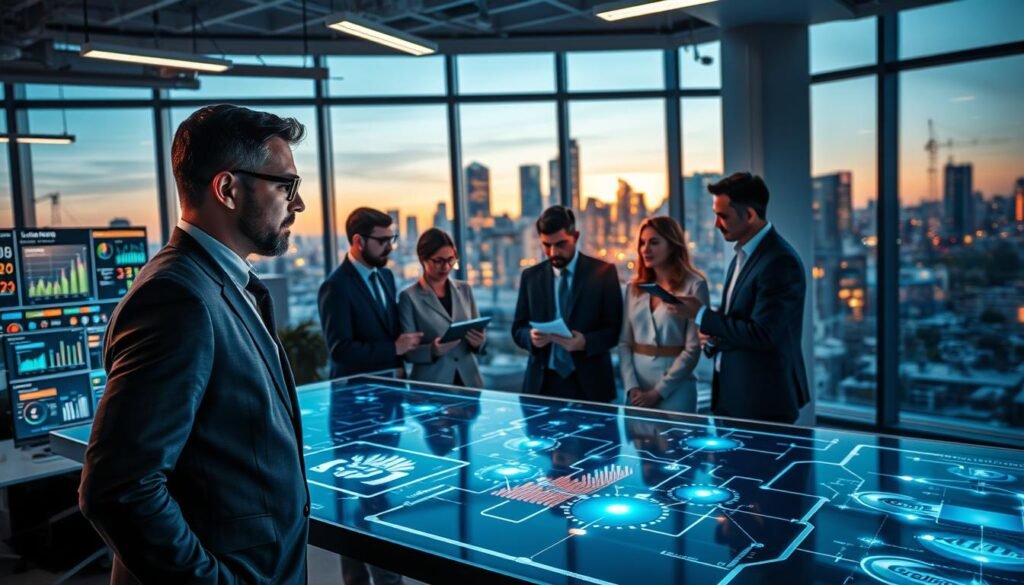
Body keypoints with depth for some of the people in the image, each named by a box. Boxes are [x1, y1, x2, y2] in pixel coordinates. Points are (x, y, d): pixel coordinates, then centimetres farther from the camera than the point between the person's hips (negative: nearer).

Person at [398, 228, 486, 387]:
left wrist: (478, 340, -12)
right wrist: (432, 350, -26)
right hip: (431, 385, -4)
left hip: (469, 380, 4)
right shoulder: (409, 297, -6)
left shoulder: (465, 289, 7)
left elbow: (480, 332, 10)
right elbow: (407, 351, -7)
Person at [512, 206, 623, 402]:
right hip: (542, 384, 2)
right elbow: (518, 328, 9)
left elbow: (616, 329, -3)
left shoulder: (603, 272, -2)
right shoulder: (530, 276, 7)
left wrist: (585, 342, -21)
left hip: (589, 385, -2)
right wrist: (531, 337, -13)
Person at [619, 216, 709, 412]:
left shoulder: (694, 286, -7)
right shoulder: (634, 287, 8)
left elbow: (693, 349, -10)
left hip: (674, 392, -4)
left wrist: (658, 392, -12)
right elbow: (624, 342, 7)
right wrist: (631, 387, -6)